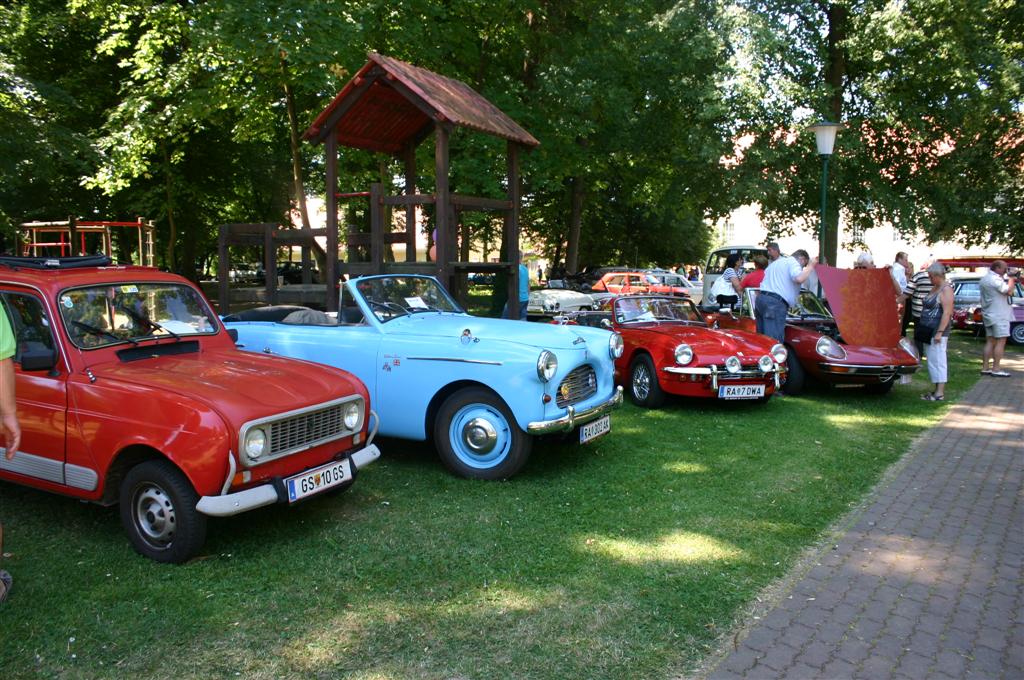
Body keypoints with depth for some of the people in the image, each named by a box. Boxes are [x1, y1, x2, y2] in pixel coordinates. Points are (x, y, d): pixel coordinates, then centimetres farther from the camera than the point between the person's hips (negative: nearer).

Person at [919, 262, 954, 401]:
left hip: (937, 331, -9)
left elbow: (947, 312, -18)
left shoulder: (946, 290, -11)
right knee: (931, 361, 12)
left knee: (937, 361, -8)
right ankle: (936, 389, 18)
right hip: (928, 331, 9)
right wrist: (922, 329, 18)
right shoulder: (934, 288, 18)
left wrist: (940, 332, -23)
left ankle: (940, 393, -5)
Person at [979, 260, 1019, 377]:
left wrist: (1011, 280, 8)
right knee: (1001, 342, -6)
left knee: (990, 342, 10)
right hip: (999, 315, -10)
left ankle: (985, 368, 10)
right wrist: (1012, 279, -5)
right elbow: (1008, 290, -21)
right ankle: (996, 369, -6)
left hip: (989, 315, 10)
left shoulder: (985, 278, 16)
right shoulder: (994, 279, -16)